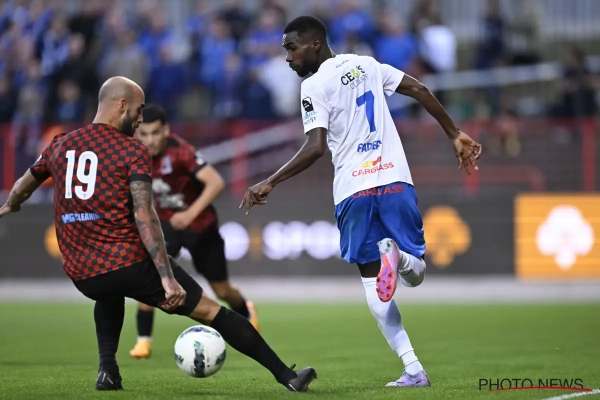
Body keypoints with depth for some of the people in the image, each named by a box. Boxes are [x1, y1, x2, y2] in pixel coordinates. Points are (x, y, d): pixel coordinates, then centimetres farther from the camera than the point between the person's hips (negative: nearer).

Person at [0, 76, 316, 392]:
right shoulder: (133, 151, -4)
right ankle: (287, 376, 2)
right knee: (211, 311, 4)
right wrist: (167, 278, -18)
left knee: (110, 294, 42)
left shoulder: (59, 146, 12)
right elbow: (143, 217, -15)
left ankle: (107, 368, 23)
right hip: (132, 264, -5)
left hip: (81, 275, 5)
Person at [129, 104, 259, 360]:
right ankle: (143, 340, -15)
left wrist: (191, 213, -41)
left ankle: (247, 314, 47)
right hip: (166, 222, 3)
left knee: (221, 290, 11)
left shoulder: (180, 152, -30)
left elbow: (216, 182, -35)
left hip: (200, 224, -3)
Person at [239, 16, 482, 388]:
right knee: (416, 274, 15)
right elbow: (419, 90, 12)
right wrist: (455, 134, 19)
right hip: (396, 179, 4)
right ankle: (399, 255, -24)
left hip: (354, 190, -4)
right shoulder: (365, 64, 14)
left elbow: (316, 147, -15)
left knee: (373, 279, 6)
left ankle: (414, 369, -11)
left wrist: (270, 183, -11)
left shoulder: (314, 86, -5)